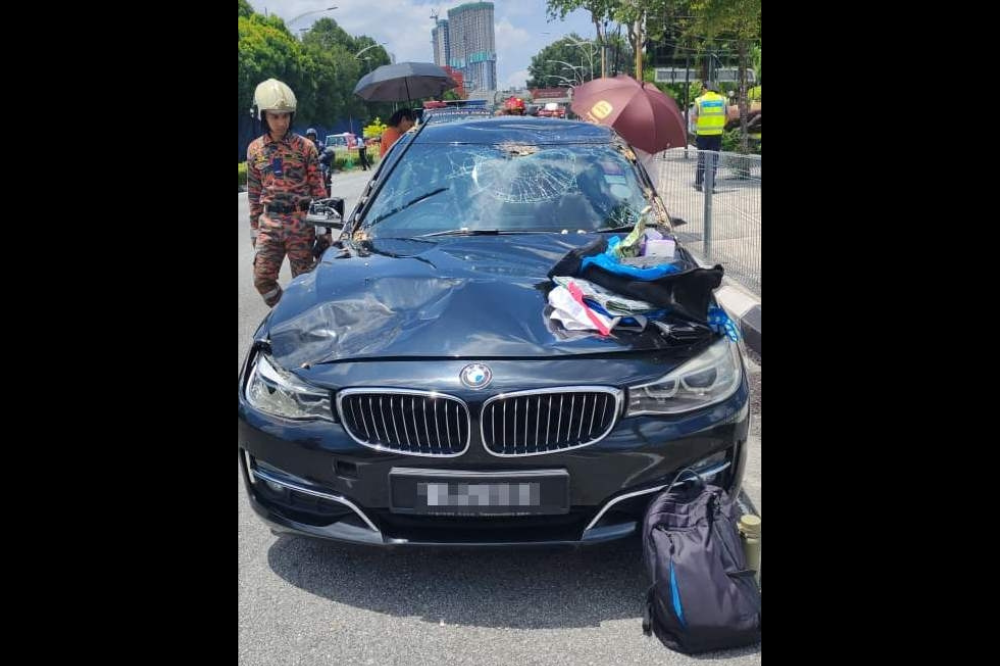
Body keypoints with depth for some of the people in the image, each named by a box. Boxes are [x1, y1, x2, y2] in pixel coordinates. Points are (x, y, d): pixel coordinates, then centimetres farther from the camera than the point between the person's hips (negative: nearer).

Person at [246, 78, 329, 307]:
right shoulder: (255, 149, 7)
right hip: (269, 223, 3)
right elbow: (254, 193, 12)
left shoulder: (305, 147, -3)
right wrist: (254, 228, 11)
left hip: (300, 222, -3)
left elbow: (318, 189, -1)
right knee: (262, 280, 3)